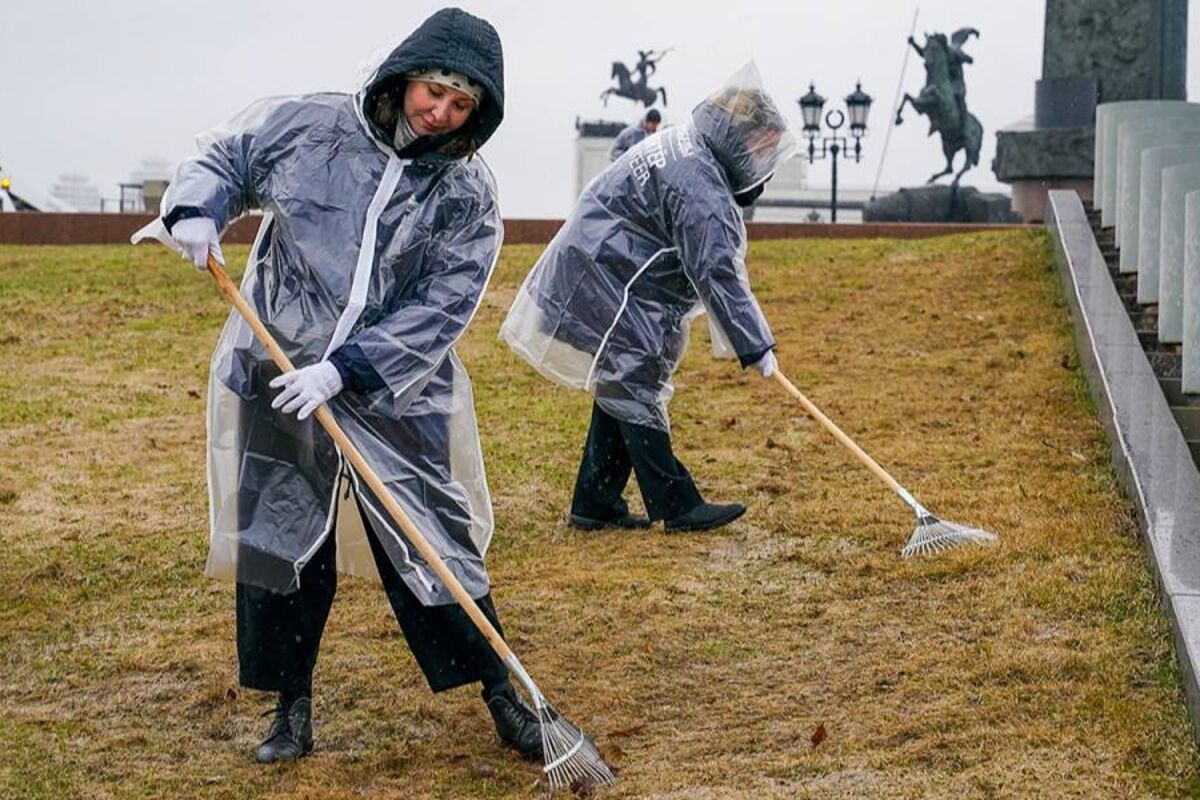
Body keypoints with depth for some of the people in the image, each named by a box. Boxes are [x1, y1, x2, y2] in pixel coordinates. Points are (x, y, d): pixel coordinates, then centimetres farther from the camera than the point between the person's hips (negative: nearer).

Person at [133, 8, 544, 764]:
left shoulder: (469, 194, -8)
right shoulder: (307, 125, -6)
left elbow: (438, 309, -13)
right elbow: (224, 159, 8)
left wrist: (344, 371, -21)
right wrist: (197, 210, -14)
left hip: (395, 397, -1)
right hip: (278, 379, 1)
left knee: (433, 546, 2)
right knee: (278, 542, 8)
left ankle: (504, 699, 17)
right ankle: (293, 709, 24)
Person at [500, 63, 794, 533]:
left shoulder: (680, 148, 13)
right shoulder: (698, 184, -21)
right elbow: (716, 272, -26)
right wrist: (755, 346, -24)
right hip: (605, 293, -11)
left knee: (625, 392, 13)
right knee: (635, 393, -8)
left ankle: (595, 505, 17)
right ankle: (678, 507, -5)